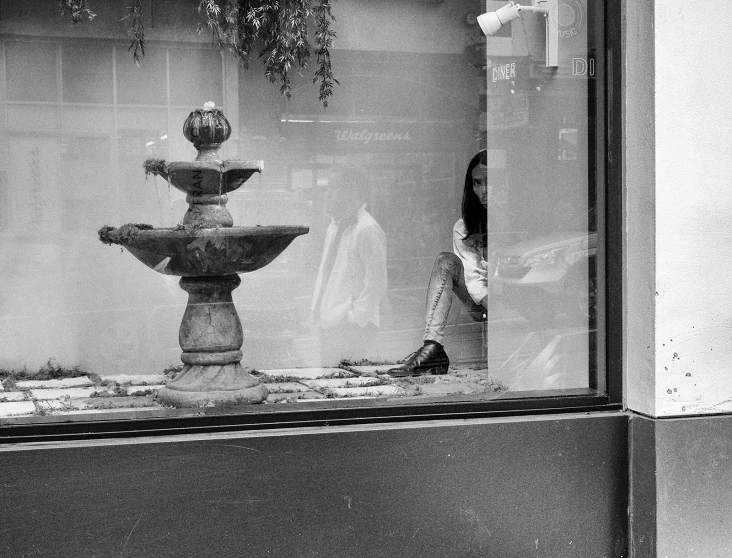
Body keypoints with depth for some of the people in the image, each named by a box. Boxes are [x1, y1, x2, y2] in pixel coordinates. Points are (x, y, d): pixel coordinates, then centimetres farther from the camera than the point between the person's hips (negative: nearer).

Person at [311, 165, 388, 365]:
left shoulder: (367, 231, -12)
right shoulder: (334, 226, 15)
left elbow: (376, 285, -14)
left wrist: (355, 317, -15)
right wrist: (317, 307, 15)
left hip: (355, 326, -8)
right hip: (329, 324, 8)